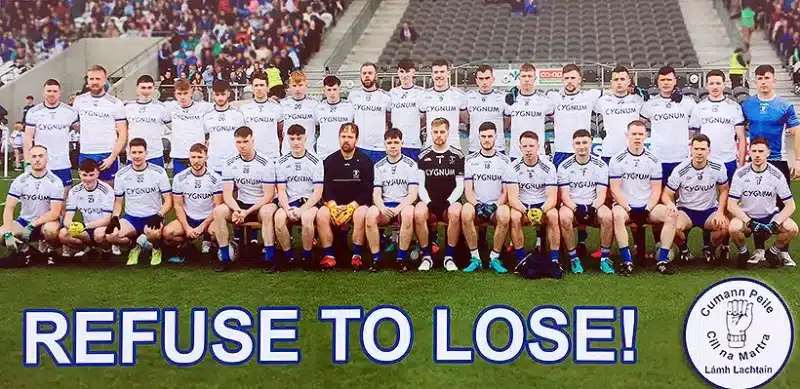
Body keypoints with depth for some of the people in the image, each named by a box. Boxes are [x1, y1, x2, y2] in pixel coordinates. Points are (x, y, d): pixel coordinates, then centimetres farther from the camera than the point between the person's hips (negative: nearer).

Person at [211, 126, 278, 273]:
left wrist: (247, 212, -24)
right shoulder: (230, 164, 0)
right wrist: (236, 209, -25)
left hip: (261, 205, -4)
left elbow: (268, 196, -14)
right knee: (218, 211, -23)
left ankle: (269, 259, -31)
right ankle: (225, 257, -15)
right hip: (240, 205, 4)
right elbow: (227, 194, -4)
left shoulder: (265, 164, -12)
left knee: (267, 211, -38)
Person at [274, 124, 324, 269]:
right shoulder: (282, 162, 7)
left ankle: (307, 256, -16)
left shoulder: (315, 161, -1)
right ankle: (288, 256, -11)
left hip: (310, 202, -2)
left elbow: (318, 192, -6)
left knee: (306, 217, -36)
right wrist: (288, 210, -16)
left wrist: (301, 210, -18)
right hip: (290, 203, 2)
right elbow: (281, 191, 4)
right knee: (279, 218, -31)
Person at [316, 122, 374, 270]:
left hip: (358, 204, -2)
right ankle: (328, 256, -23)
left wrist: (350, 207, -19)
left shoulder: (365, 161, -1)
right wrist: (333, 206, -17)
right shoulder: (330, 161, 6)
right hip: (335, 204, 2)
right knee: (322, 214, -28)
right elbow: (326, 189, 2)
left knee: (361, 214, -35)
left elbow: (367, 191, -7)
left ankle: (357, 255, -26)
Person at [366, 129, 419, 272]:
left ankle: (401, 258, -26)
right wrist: (382, 207, -21)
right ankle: (376, 259, -23)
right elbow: (376, 194, 3)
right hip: (385, 206, 2)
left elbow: (413, 194, -6)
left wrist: (398, 208, -23)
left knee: (408, 214, -38)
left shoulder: (410, 164, 3)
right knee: (370, 214, -32)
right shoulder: (379, 166, 11)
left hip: (404, 205, -2)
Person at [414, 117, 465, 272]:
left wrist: (449, 202, -12)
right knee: (418, 213, -34)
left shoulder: (457, 155, 6)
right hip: (429, 203, 1)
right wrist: (428, 202, -12)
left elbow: (460, 185, 3)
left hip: (449, 203, -1)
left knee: (455, 213, -37)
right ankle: (427, 257, -20)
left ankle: (449, 257, -22)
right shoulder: (423, 156, 8)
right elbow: (421, 185, 5)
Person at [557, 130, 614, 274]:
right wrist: (576, 209, -25)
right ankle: (573, 258, -20)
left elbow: (601, 195, -5)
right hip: (572, 206, -1)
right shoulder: (565, 166, -1)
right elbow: (564, 195, -7)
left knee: (607, 216, -32)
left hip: (593, 206, 1)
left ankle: (605, 258, -17)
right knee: (564, 217, -35)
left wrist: (593, 209, -25)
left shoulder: (600, 165, 1)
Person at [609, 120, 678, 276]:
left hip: (647, 207, 3)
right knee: (617, 215, -37)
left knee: (672, 215, -23)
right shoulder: (617, 160, -1)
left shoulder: (653, 160, 6)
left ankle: (662, 261, -21)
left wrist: (647, 210, -12)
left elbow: (656, 190, 4)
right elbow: (615, 190, -5)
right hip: (624, 205, -3)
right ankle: (627, 262, -33)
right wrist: (629, 210, -15)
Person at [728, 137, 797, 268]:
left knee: (792, 228, -26)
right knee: (733, 228, -34)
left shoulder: (776, 175, -10)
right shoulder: (740, 174, -13)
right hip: (746, 217, -1)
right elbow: (731, 205, -14)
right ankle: (743, 252, -1)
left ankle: (774, 252, 4)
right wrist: (750, 223, -25)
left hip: (770, 216, 1)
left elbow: (790, 205, -8)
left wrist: (775, 224, -23)